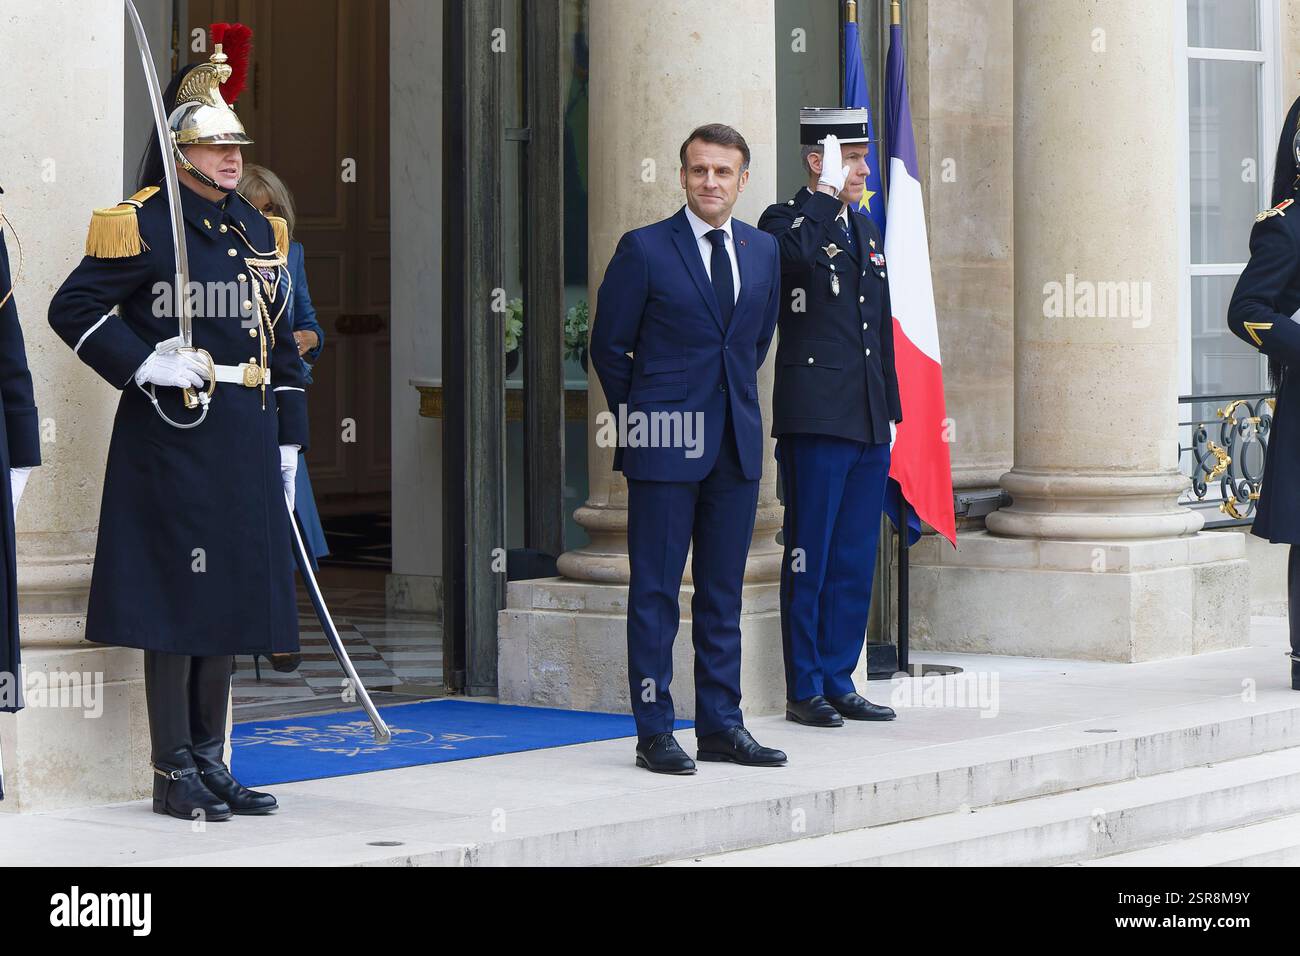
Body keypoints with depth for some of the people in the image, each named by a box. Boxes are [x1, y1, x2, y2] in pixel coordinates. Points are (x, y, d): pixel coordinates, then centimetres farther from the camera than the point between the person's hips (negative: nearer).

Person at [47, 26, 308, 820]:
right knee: (176, 604, -4)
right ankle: (175, 773, 2)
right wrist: (143, 363, -17)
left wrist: (288, 441, 13)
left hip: (244, 444, 7)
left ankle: (211, 761, 18)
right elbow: (73, 309, -7)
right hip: (172, 436, -7)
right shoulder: (143, 226, -6)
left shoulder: (261, 234, 15)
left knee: (231, 602, 10)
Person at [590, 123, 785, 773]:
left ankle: (721, 726, 15)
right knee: (655, 591, -2)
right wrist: (643, 420, 4)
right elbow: (608, 346, 1)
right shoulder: (644, 249, -4)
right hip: (665, 449, -5)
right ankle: (654, 732, 2)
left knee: (723, 591, 9)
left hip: (736, 445, 5)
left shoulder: (763, 251, 11)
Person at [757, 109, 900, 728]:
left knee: (855, 560, 10)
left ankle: (839, 682, 17)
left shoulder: (867, 233, 19)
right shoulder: (787, 221, -4)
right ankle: (805, 689, 3)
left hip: (868, 422, 7)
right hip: (815, 419, -7)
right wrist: (827, 192, -19)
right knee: (809, 558, -3)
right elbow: (792, 253, -30)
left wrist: (891, 412, 18)